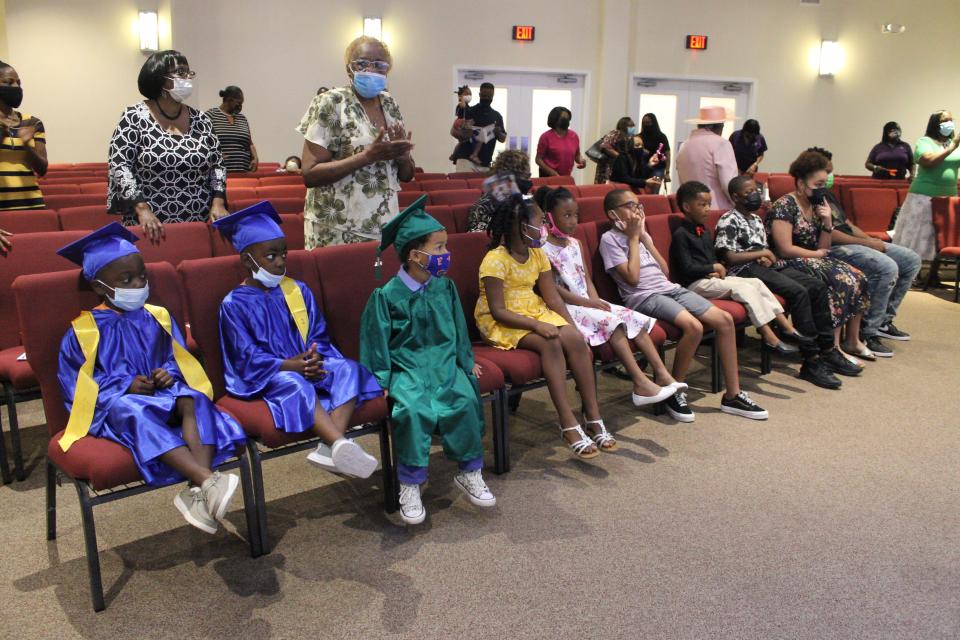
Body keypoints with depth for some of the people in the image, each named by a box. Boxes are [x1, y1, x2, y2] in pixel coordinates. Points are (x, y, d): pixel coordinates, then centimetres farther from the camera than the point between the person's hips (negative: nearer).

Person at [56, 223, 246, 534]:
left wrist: (170, 374, -7)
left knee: (193, 400, -29)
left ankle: (198, 491, -47)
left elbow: (179, 359, 17)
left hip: (162, 394, 4)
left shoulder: (157, 318, 13)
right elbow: (79, 385, 0)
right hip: (114, 406, -3)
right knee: (135, 413, -38)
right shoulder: (83, 332, 2)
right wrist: (126, 386, -15)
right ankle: (208, 479, -55)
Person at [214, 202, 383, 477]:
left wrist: (315, 358, -13)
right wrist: (289, 366, -23)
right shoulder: (235, 303, -4)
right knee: (295, 385, -37)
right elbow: (247, 358, -9)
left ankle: (331, 447, -40)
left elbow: (319, 334, 10)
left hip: (307, 365, 5)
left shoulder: (298, 290, 10)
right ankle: (341, 444, -53)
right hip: (266, 377, -5)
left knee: (348, 369, -21)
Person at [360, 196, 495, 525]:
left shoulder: (445, 287, 9)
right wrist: (381, 380, -5)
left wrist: (466, 361, 20)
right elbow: (376, 339, -2)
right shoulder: (386, 296, -6)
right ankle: (410, 486, -17)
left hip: (444, 363, 4)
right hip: (406, 368, -4)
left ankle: (470, 473, -6)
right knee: (412, 409, -32)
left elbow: (458, 327, 19)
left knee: (465, 400, -25)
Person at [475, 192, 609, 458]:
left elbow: (553, 298, 4)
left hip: (534, 311, 7)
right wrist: (537, 326, -29)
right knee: (550, 343, -31)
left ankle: (593, 417, -14)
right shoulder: (495, 260, -17)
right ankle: (569, 424, -28)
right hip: (500, 323, -6)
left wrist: (574, 328, -9)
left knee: (575, 339, -20)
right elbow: (498, 311, -21)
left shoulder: (538, 255, 5)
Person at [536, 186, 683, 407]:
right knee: (611, 322, -27)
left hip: (588, 303, 8)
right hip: (565, 307, -8)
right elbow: (554, 289, -15)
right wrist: (588, 302, -18)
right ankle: (641, 384, -27)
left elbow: (586, 278, 13)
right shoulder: (543, 249, -9)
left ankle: (662, 375, -10)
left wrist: (596, 300, -7)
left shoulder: (576, 244, 16)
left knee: (635, 318, -7)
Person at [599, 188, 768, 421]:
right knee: (694, 326, -32)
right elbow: (632, 277, -14)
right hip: (644, 297, -8)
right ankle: (675, 392, -14)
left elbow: (664, 270, 12)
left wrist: (644, 237, 8)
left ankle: (732, 395, -1)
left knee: (725, 320, -8)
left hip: (669, 288, 8)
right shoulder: (610, 239, -2)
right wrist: (633, 238, -5)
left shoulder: (641, 233, 21)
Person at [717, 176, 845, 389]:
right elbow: (729, 257, -15)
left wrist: (768, 258, 1)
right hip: (745, 270, -9)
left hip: (765, 267, 9)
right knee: (798, 292, -27)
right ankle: (811, 361, -27)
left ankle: (827, 349, 1)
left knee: (817, 286, -6)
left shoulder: (756, 219, 23)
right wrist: (761, 253, -8)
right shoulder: (728, 221, -4)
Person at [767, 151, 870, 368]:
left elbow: (824, 248, 14)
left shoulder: (817, 205, 14)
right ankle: (834, 349, -25)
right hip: (790, 266, -9)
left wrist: (827, 223, -2)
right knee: (841, 281, -26)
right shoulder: (785, 206, -12)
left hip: (813, 261, 9)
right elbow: (785, 250, -19)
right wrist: (816, 254, -6)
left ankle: (852, 340, 2)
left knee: (858, 277, -8)